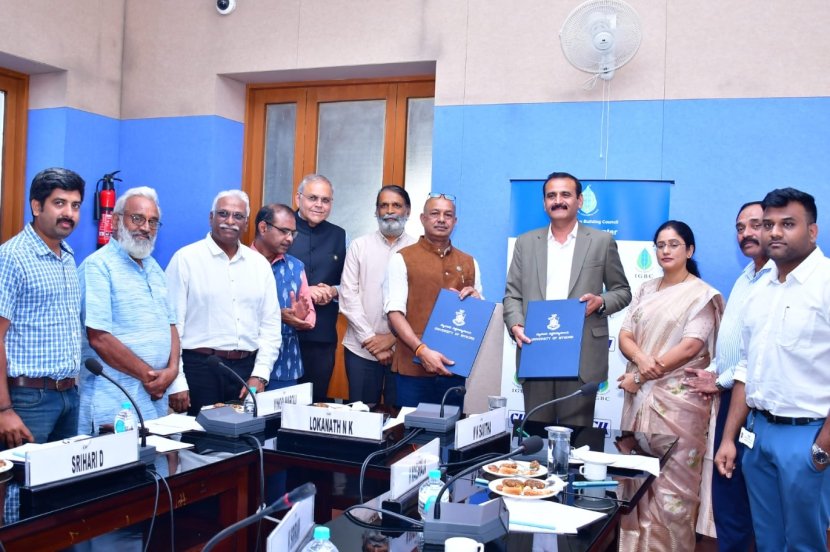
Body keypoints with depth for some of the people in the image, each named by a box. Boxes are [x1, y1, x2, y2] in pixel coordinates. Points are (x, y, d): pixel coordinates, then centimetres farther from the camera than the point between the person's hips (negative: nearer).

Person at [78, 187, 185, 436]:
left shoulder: (154, 268, 15)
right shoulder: (98, 266, -9)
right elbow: (99, 338, -17)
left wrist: (172, 370, -4)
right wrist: (147, 375, -12)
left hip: (157, 397, 7)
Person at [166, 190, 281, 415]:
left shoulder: (260, 263, 11)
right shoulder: (186, 259, -1)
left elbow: (270, 325, 10)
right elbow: (172, 322, -5)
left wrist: (259, 375, 0)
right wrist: (176, 384, -9)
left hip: (247, 369, 4)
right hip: (199, 368, -3)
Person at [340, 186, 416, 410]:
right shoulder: (359, 246, 7)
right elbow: (348, 295, 1)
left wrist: (393, 337, -9)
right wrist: (370, 338, -7)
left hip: (403, 349, -1)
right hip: (361, 348, 1)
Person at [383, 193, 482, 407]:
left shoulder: (469, 263, 15)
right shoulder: (402, 259, 1)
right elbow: (395, 312, -7)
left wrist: (476, 299, -3)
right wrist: (422, 350, -20)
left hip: (455, 368, 4)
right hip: (413, 367, -3)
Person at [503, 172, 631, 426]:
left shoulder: (602, 241, 7)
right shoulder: (526, 242, 13)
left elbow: (622, 291, 11)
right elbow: (512, 294, 11)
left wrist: (601, 302, -10)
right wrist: (515, 325, -8)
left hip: (582, 357, -2)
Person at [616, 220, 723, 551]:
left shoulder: (702, 295, -3)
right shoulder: (646, 290, 13)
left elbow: (690, 347, -12)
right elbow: (625, 336, 9)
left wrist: (640, 377, -11)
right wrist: (640, 358, -14)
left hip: (677, 397, -5)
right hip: (640, 396, 5)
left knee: (671, 478, -4)